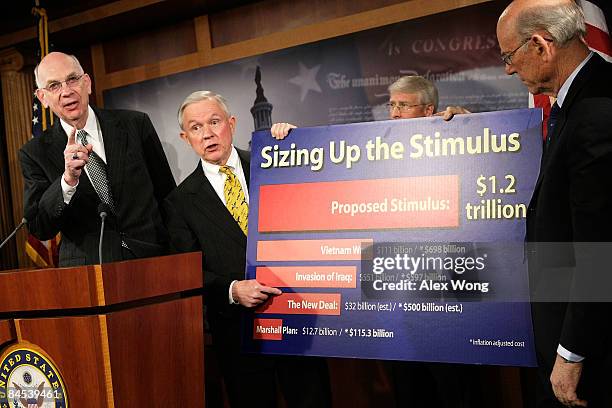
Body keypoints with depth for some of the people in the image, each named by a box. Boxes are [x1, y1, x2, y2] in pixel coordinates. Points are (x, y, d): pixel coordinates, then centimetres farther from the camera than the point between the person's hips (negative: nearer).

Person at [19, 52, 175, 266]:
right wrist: (68, 179, -18)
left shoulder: (136, 125, 5)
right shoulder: (34, 153, 4)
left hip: (151, 259, 1)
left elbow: (168, 193, 11)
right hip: (86, 272, 0)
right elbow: (38, 229, -4)